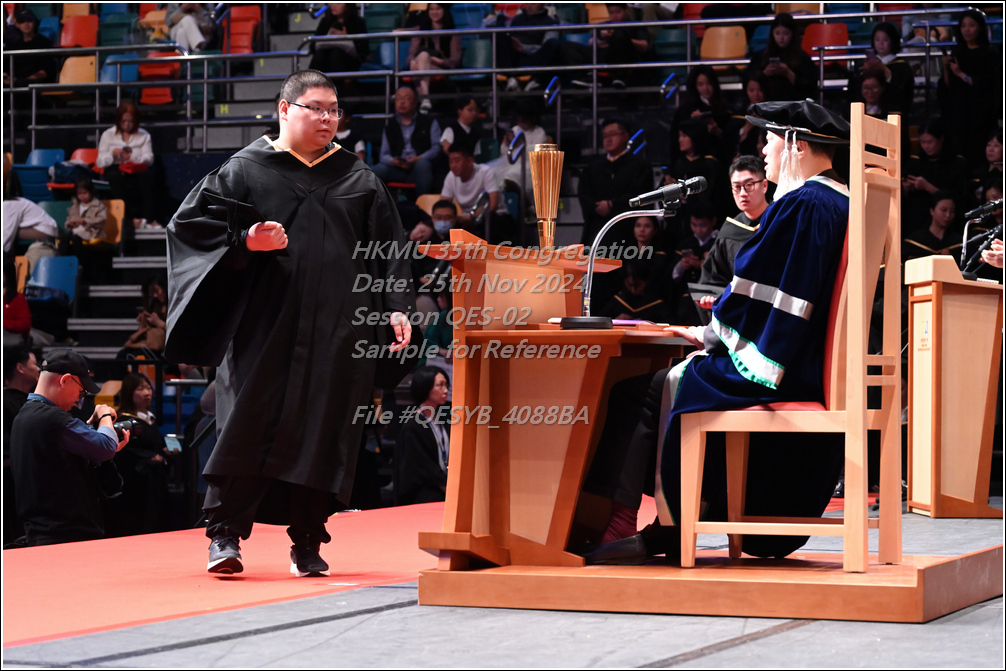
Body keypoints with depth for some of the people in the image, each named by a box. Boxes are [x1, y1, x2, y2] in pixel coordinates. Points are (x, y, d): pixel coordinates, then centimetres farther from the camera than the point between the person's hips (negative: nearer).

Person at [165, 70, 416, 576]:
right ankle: (224, 533, 0)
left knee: (323, 432, 2)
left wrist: (396, 307, 0)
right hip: (265, 324, -2)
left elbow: (389, 248, 12)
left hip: (337, 326, 2)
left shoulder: (359, 179, 13)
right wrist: (244, 241, -13)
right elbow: (190, 222, 2)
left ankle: (308, 542, 11)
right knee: (250, 424, -7)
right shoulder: (246, 170, 5)